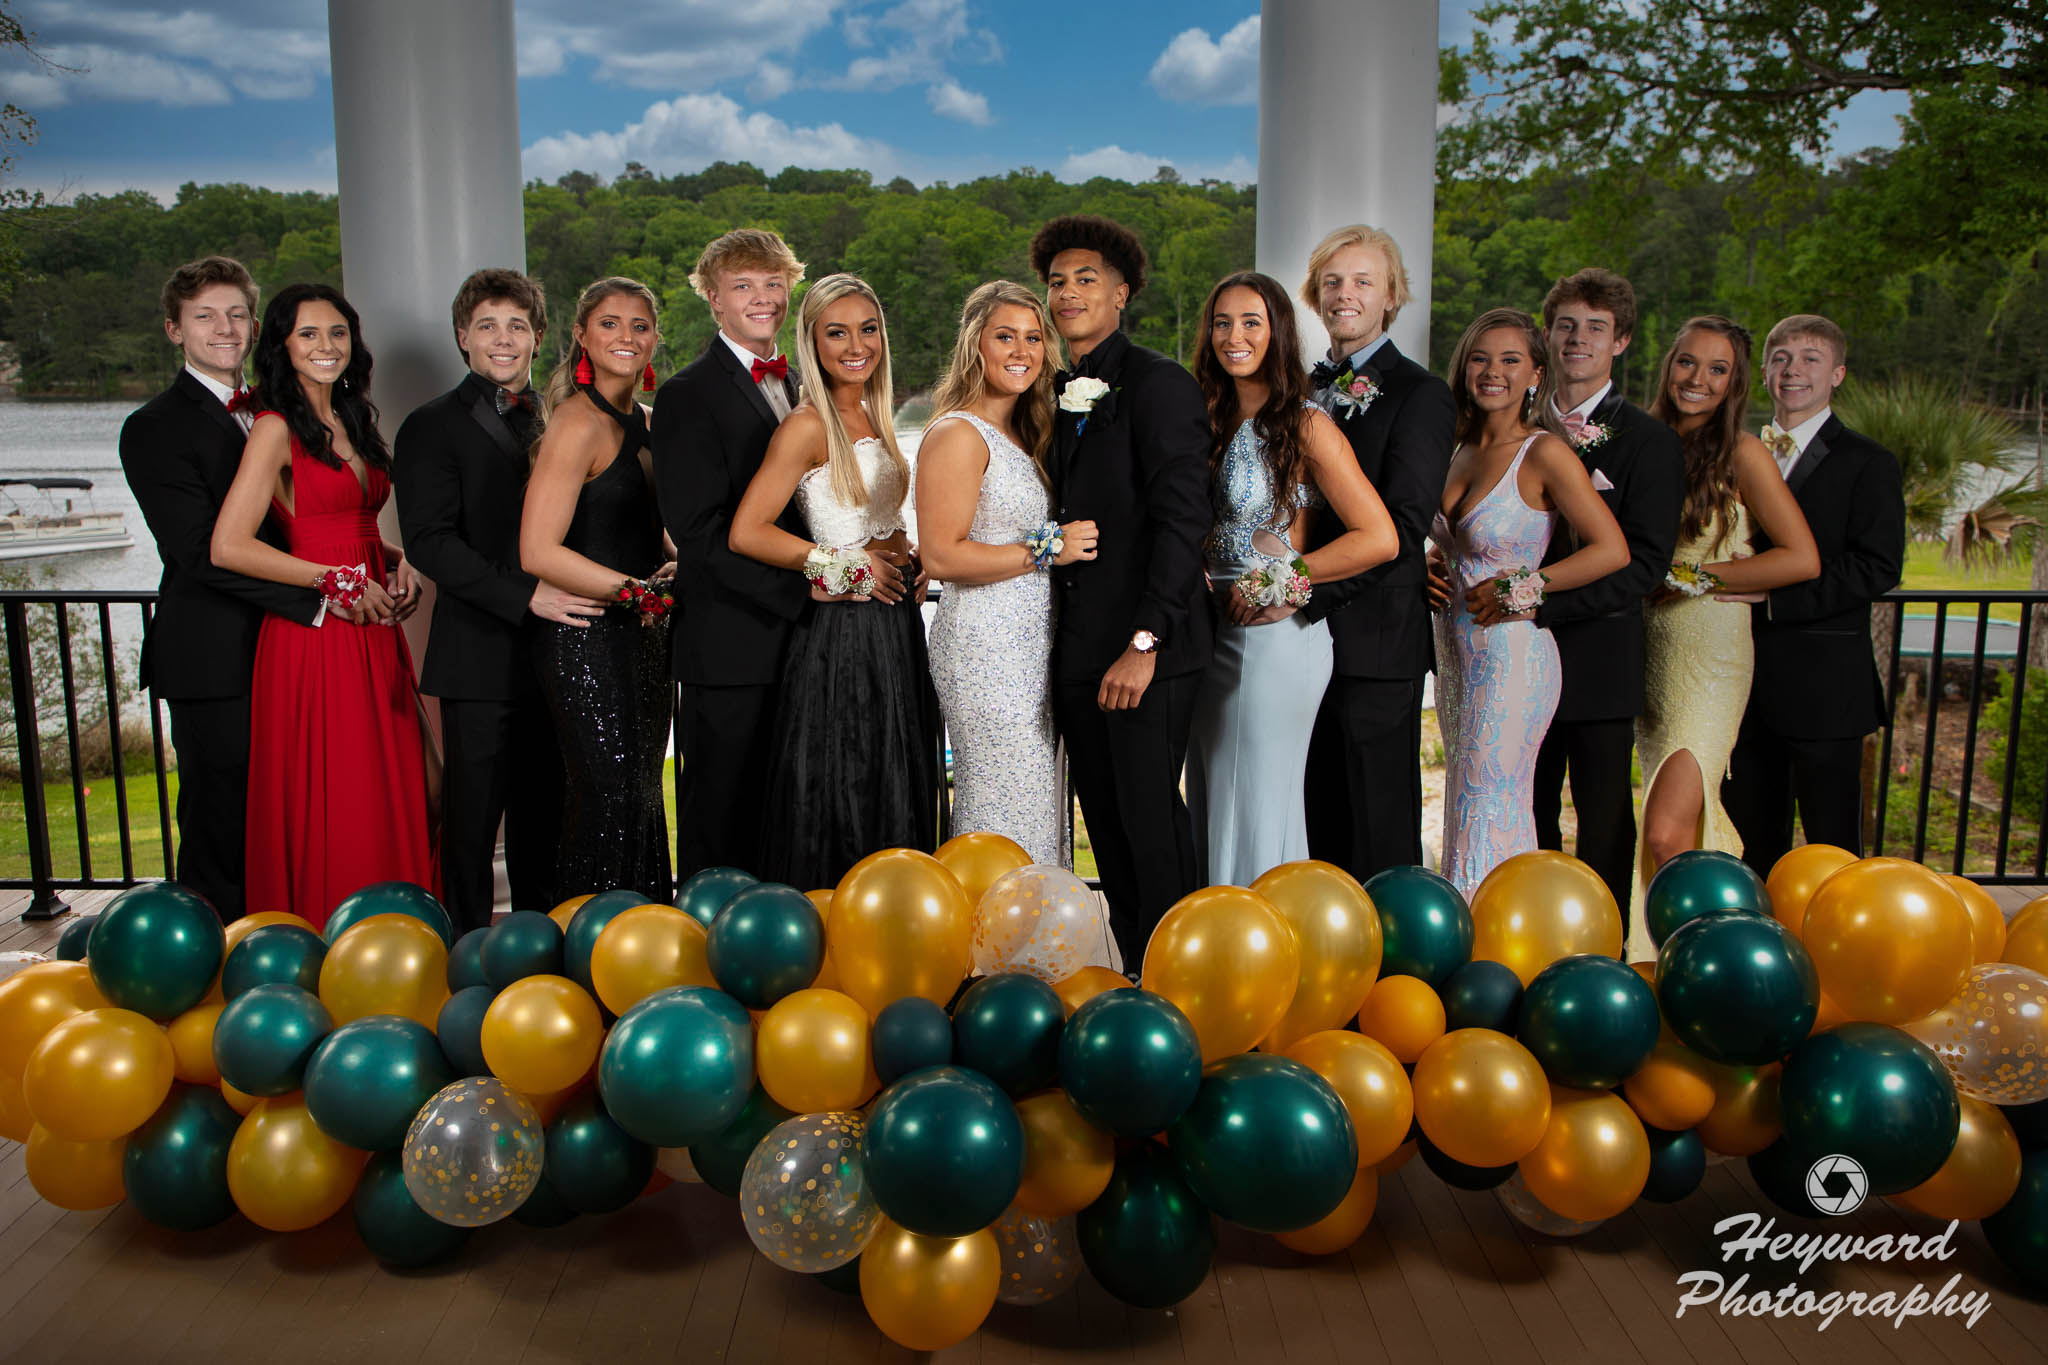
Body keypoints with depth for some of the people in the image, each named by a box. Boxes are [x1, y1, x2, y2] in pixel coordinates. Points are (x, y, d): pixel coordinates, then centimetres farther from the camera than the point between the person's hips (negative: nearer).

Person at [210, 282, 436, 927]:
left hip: (371, 630, 7)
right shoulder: (277, 428, -7)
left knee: (390, 796, 9)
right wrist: (337, 580, -12)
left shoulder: (352, 424, 16)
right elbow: (228, 546, -16)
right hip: (313, 637, -7)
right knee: (328, 807, -2)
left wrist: (394, 561, 3)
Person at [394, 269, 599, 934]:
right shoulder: (433, 426, -1)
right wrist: (525, 596, -21)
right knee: (474, 816, 1)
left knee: (545, 812, 13)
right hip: (480, 654, -5)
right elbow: (430, 542, -12)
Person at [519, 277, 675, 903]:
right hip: (589, 641, -8)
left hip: (642, 639, 8)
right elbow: (538, 552, -20)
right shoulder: (578, 423, -13)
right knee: (610, 801, -5)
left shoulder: (640, 421, 14)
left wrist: (671, 565, 4)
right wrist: (640, 589, -16)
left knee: (641, 798, 11)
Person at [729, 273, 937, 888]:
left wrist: (906, 561, 4)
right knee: (839, 805, -2)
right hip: (842, 635, -8)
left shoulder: (872, 416, 13)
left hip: (894, 627, 8)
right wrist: (845, 566, -12)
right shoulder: (808, 426, -12)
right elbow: (746, 532, -19)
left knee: (896, 804, 12)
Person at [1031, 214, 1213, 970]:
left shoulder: (1160, 384, -7)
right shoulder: (1059, 395, 16)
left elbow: (1181, 521, -14)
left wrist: (1144, 641, -20)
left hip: (1145, 650, -7)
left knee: (1151, 823, -2)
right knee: (1106, 824, 12)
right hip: (1076, 650, 7)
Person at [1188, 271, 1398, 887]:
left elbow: (1379, 538, -16)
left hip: (1275, 635, -7)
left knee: (1257, 807, 2)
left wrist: (1275, 582, -13)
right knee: (1211, 802, 13)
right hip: (1215, 633, 7)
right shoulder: (1214, 420, 10)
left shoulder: (1306, 426, -11)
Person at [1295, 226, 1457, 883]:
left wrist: (1309, 586, -21)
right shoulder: (1306, 387, 16)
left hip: (1375, 638, -6)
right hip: (1307, 633, 6)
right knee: (1321, 816, 11)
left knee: (1379, 830, 1)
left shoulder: (1420, 394, -3)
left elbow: (1402, 525, -14)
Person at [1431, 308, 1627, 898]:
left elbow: (1612, 550, -16)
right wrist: (1438, 579, 6)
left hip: (1512, 653, -7)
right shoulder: (1462, 449, 9)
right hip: (1456, 652, 7)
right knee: (1467, 803, 13)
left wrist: (1517, 589, -13)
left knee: (1490, 811, -3)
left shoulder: (1545, 453, -11)